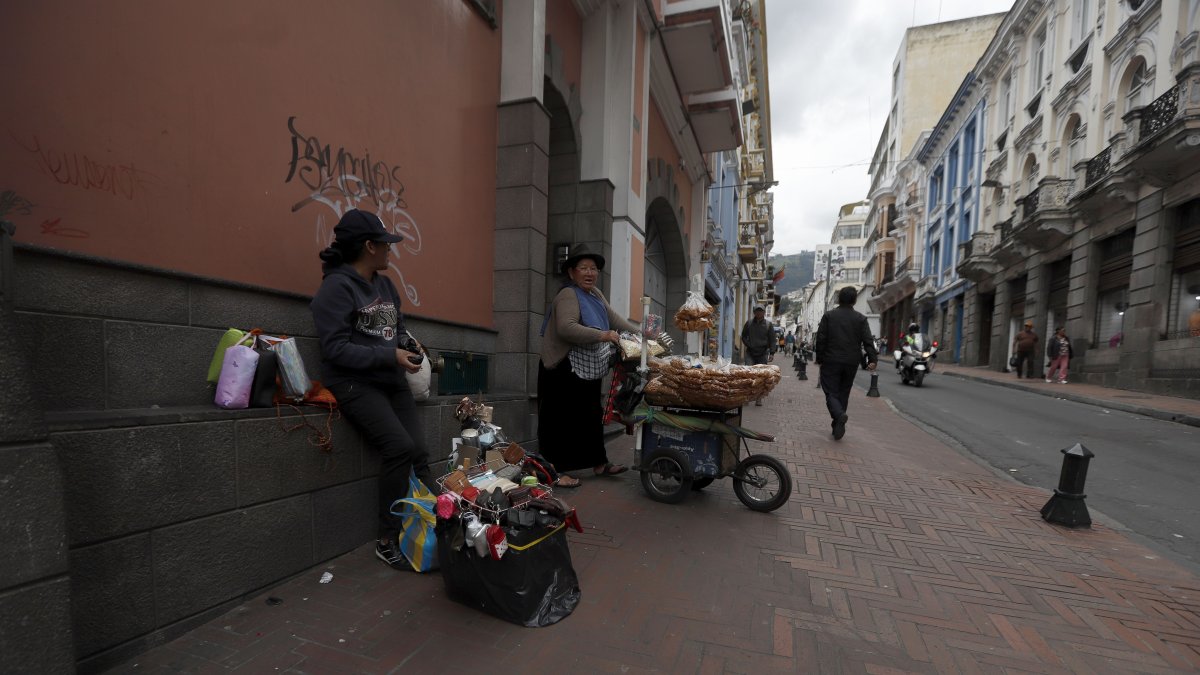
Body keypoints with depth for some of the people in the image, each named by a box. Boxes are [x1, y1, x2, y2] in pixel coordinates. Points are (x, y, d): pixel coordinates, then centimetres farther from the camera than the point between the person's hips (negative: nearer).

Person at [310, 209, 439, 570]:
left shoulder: (385, 284, 13)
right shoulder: (337, 286, -10)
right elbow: (335, 348, -16)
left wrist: (408, 345, -2)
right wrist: (390, 356, -20)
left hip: (391, 381, 7)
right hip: (354, 384, -7)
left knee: (420, 453, -7)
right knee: (400, 447, -21)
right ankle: (388, 539, -4)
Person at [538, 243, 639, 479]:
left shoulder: (596, 294, 12)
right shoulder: (568, 295, -17)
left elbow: (613, 318, 16)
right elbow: (566, 328, -32)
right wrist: (602, 335, -33)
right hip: (563, 371, -9)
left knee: (592, 416, 17)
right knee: (562, 421, -3)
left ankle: (599, 464, 30)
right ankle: (556, 471, 8)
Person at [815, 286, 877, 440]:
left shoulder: (828, 316, -2)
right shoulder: (861, 319, 3)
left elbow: (821, 339, -3)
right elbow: (868, 341, -5)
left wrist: (819, 358, 4)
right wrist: (872, 359, -6)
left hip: (831, 361, -2)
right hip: (851, 363, 2)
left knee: (831, 392, 1)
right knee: (843, 393, 13)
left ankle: (839, 415, -27)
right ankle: (838, 427, 18)